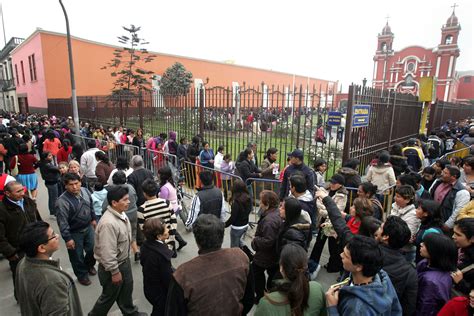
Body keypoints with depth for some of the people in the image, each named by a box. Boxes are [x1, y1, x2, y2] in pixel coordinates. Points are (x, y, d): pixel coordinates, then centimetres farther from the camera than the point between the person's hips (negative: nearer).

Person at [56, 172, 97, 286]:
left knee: (93, 249, 18)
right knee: (77, 256, 12)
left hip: (88, 227, 5)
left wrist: (93, 219, 17)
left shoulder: (85, 191, -9)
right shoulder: (62, 201, -27)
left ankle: (89, 265, 48)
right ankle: (82, 275, 37)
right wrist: (67, 238, -19)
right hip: (74, 232, -5)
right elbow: (62, 222, -22)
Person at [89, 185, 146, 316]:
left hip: (124, 260, 8)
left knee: (127, 289, 26)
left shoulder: (121, 213, -4)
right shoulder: (108, 223, -34)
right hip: (113, 266, -8)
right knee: (109, 296, 15)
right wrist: (114, 272, -21)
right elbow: (108, 252, -30)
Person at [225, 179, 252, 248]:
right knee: (238, 240, 32)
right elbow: (250, 209, 7)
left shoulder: (236, 202, -27)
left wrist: (224, 225, -12)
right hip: (245, 225, 7)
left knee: (234, 247, 12)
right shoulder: (248, 198, -7)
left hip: (237, 227, -7)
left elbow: (233, 218, -24)